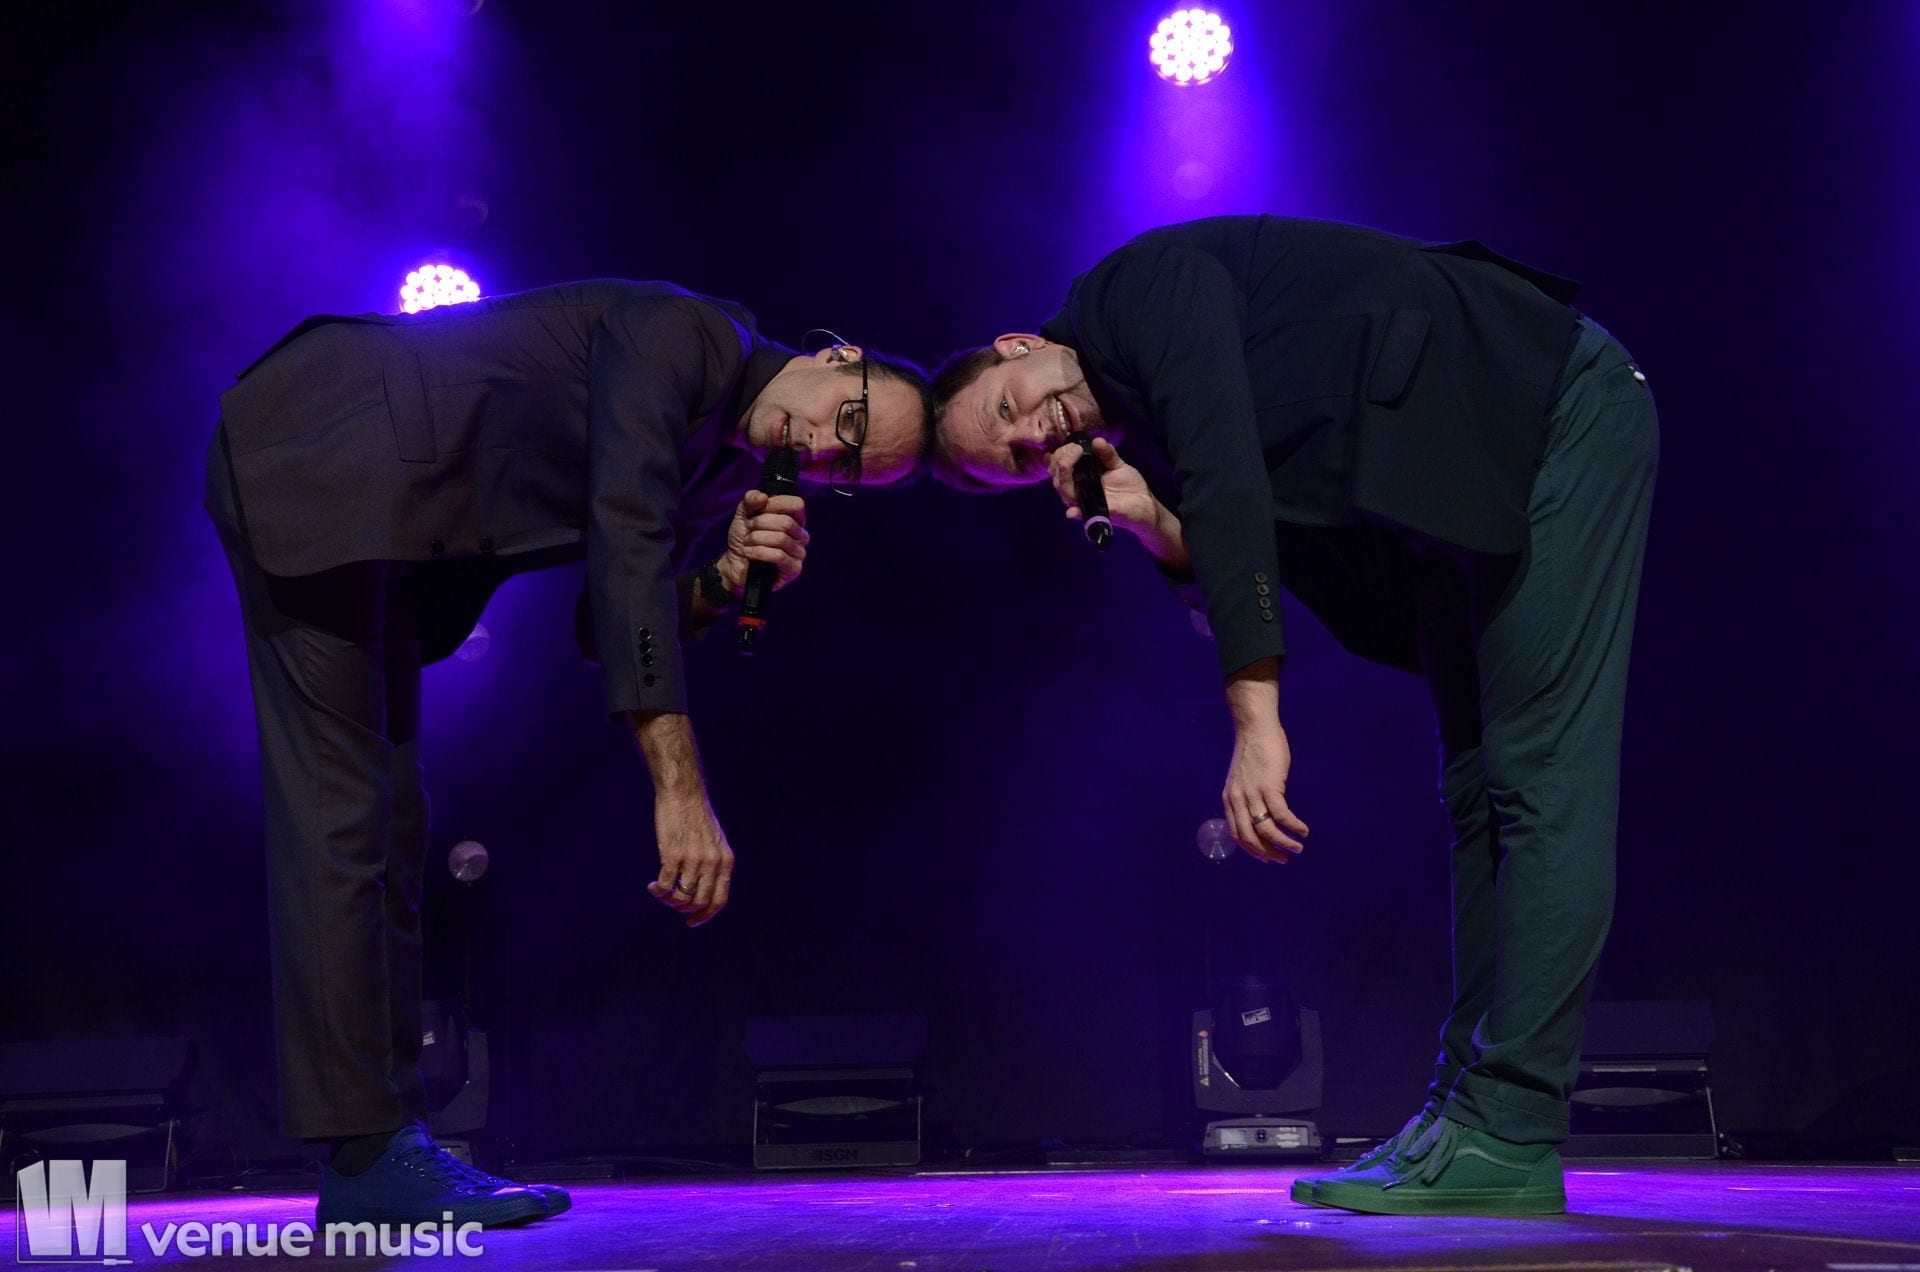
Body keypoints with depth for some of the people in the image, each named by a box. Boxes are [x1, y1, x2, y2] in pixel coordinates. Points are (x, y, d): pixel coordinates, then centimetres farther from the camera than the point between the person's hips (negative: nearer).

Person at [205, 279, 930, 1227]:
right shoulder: (686, 333, -17)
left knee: (386, 822, 7)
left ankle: (379, 1150, 10)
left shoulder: (730, 466, 10)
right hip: (319, 454, -10)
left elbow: (608, 625, 8)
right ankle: (367, 1151, -9)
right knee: (341, 808, -11)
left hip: (389, 523, 10)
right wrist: (679, 787, -32)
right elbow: (623, 538, -28)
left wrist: (724, 584, -13)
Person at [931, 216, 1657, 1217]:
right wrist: (1151, 521, -12)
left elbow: (1228, 484, -24)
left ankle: (1509, 1137, -14)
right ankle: (1472, 1106, 14)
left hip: (1562, 413, -10)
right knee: (1479, 788, 8)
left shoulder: (1137, 287, -11)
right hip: (1465, 500, 10)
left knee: (1538, 777, -13)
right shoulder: (1138, 435, 13)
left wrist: (1255, 718, -28)